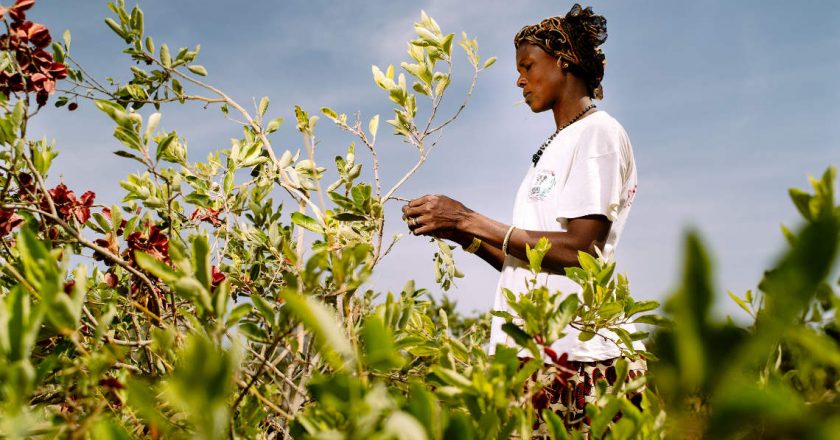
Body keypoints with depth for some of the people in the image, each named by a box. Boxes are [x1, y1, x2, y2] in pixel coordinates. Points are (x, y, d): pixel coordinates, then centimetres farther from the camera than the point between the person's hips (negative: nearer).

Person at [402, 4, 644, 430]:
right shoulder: (553, 148, 21)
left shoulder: (598, 133, -4)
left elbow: (579, 251, -17)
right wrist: (459, 232, 5)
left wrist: (470, 219, -14)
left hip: (571, 352, -7)